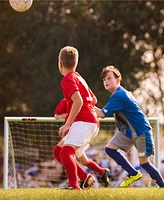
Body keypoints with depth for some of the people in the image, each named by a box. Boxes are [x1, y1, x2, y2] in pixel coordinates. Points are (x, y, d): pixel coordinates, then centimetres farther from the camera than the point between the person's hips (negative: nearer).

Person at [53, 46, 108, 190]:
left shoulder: (68, 79, -6)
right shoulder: (79, 78, 23)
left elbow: (78, 102, -20)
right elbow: (93, 100, 30)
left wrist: (67, 124, -20)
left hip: (83, 122, -10)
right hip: (92, 122, 10)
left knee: (66, 152, -23)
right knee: (58, 150, 12)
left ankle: (74, 186, -36)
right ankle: (86, 178, 5)